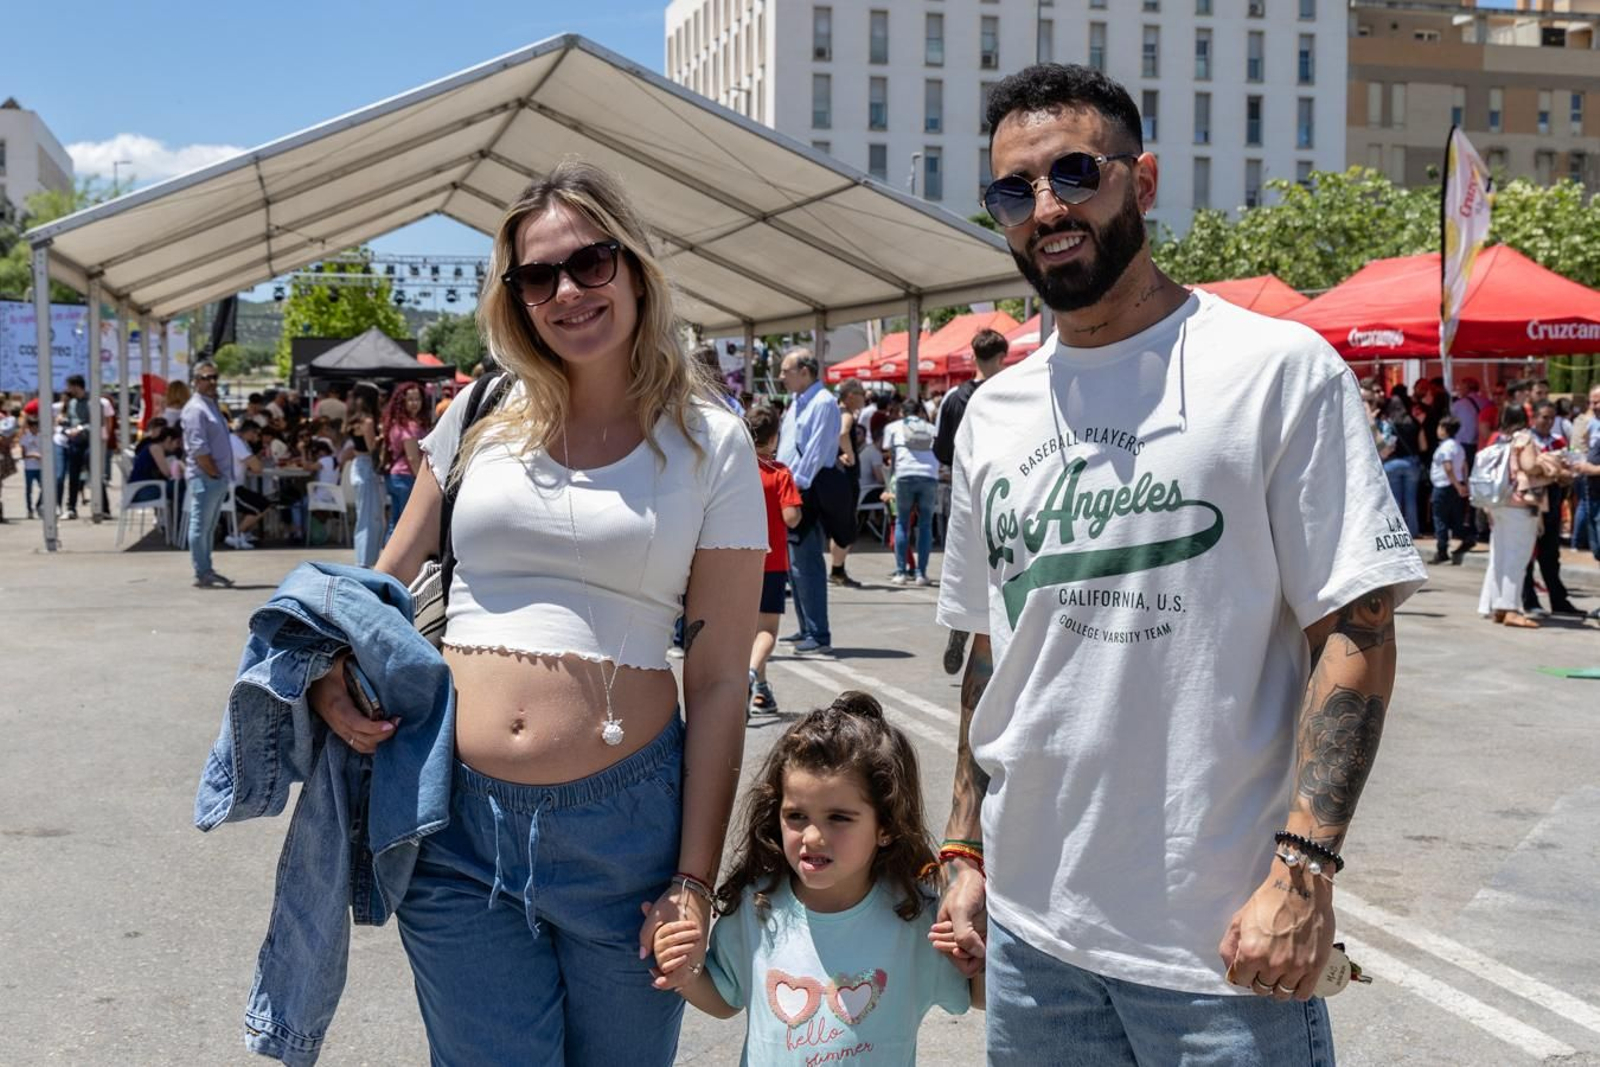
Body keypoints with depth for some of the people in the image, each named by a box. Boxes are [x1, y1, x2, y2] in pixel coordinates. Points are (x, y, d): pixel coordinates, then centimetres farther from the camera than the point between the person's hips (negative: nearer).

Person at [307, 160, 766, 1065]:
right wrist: (330, 674, -2)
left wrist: (694, 880, -6)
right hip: (459, 820, 2)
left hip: (623, 821, -2)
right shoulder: (483, 414, 6)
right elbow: (388, 579, 18)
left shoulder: (710, 445, -1)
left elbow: (720, 682, -3)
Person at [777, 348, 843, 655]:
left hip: (807, 494, -10)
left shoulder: (823, 403, -11)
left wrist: (797, 485, -19)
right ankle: (807, 630, 22)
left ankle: (818, 636, -7)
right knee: (794, 563, 13)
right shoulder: (796, 402, 18)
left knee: (806, 564, -10)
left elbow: (816, 452, -17)